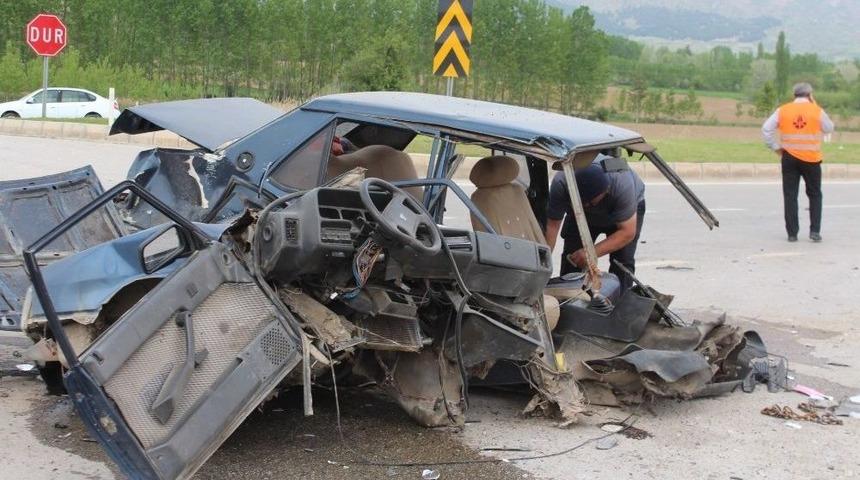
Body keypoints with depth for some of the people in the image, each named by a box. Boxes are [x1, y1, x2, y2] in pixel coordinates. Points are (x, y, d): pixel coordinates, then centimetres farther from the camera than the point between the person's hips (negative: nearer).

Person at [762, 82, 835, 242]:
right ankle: (815, 231, 5)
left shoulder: (783, 110, -1)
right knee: (815, 195, 13)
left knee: (790, 196, 6)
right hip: (811, 159, -1)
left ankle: (792, 233, 4)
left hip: (789, 158, 1)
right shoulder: (817, 111, -4)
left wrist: (775, 147, 3)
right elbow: (829, 129, 10)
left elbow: (766, 128, -6)